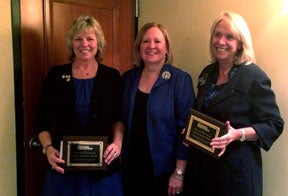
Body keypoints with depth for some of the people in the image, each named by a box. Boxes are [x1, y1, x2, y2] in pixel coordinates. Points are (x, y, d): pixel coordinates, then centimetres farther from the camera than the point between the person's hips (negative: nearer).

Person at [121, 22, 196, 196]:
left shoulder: (180, 79, -10)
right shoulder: (129, 78, 3)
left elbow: (186, 129, -12)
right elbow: (123, 121, 10)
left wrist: (179, 173, -13)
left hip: (163, 171, -4)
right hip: (131, 168, 4)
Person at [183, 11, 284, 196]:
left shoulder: (255, 77, -12)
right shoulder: (208, 73, 8)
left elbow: (274, 125, -12)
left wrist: (238, 134, -26)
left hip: (237, 167, -6)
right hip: (201, 163, 6)